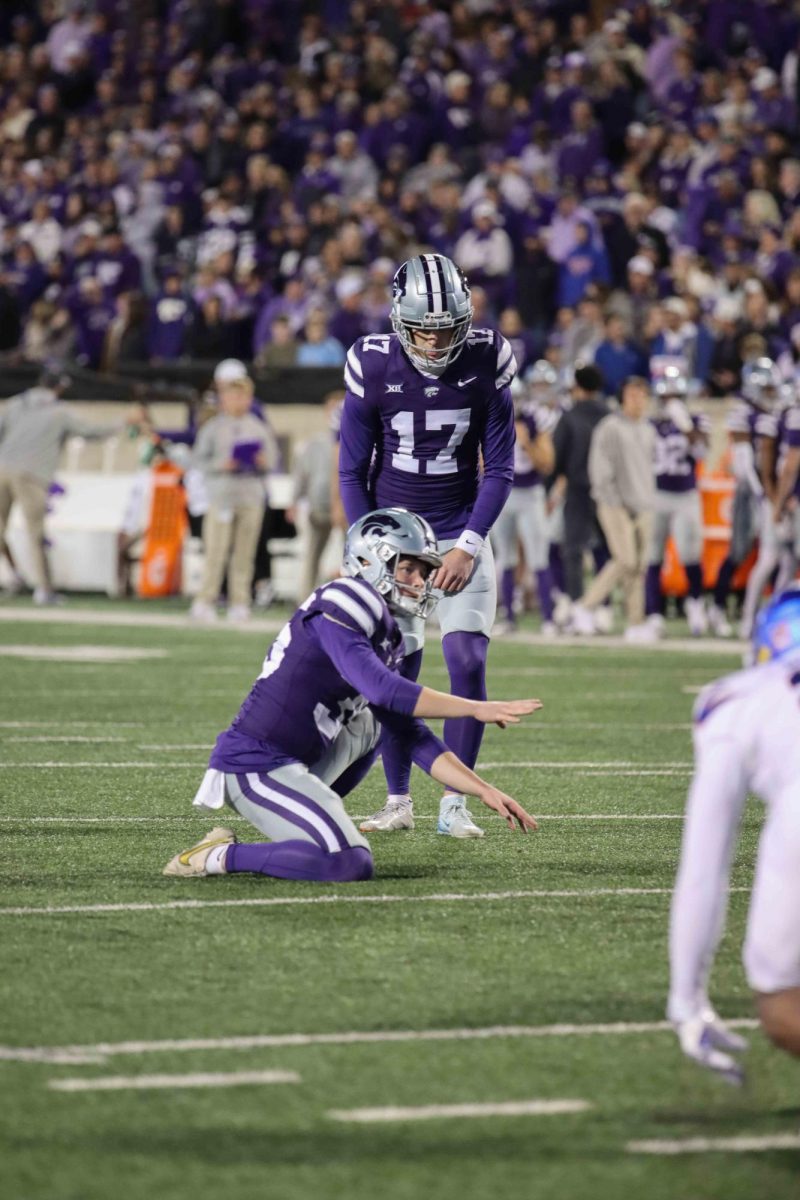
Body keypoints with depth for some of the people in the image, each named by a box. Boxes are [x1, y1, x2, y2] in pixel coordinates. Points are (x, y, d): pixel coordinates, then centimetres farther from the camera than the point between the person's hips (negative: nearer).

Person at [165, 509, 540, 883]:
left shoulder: (384, 637, 15)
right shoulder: (338, 607, -12)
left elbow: (415, 740, 15)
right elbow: (383, 689, -23)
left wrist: (485, 791, 9)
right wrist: (477, 709, -19)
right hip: (254, 768, -10)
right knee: (352, 865, -20)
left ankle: (295, 825, 13)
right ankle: (220, 856, -8)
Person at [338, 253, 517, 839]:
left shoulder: (487, 363, -13)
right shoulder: (374, 368, -13)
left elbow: (500, 467, -5)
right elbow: (353, 471, -3)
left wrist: (469, 547, -13)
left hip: (461, 532, 0)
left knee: (468, 662, -11)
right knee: (395, 670, -2)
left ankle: (454, 804, -3)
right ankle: (398, 801, 11)